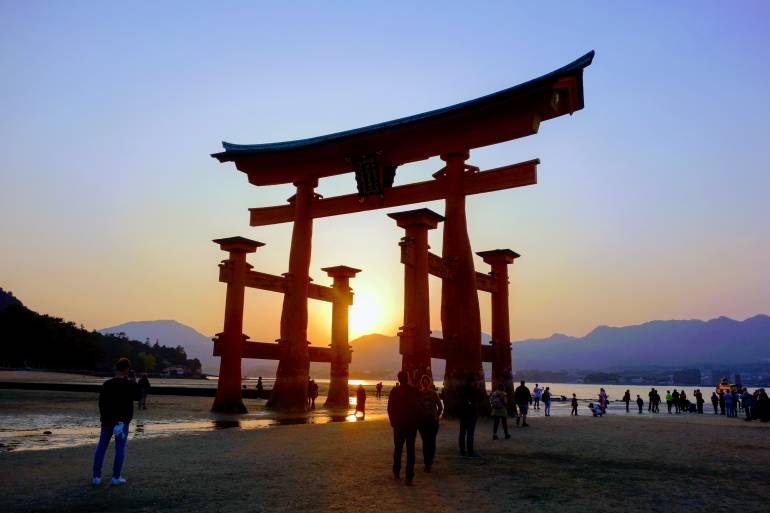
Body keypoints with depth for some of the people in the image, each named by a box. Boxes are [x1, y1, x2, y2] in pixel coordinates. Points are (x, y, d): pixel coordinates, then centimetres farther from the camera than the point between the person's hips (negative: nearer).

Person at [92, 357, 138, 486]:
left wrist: (103, 417, 15)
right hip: (123, 420, -3)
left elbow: (101, 402, 3)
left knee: (101, 446, 11)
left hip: (107, 419, 3)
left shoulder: (106, 384, -1)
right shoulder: (130, 385, -9)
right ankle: (116, 477, 5)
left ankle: (96, 476, 13)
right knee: (120, 448, 3)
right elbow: (136, 397, 7)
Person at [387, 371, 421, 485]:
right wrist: (416, 421, 9)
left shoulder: (394, 391, -8)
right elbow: (418, 407, -2)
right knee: (410, 450, 3)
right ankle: (409, 477, -2)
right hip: (412, 424, 0)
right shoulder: (414, 391, -7)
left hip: (399, 424, 0)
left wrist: (393, 422, 7)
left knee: (398, 448, 16)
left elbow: (390, 408, -4)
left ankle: (396, 472, 24)